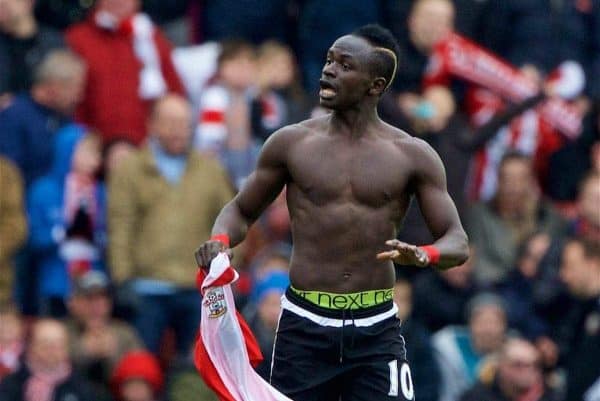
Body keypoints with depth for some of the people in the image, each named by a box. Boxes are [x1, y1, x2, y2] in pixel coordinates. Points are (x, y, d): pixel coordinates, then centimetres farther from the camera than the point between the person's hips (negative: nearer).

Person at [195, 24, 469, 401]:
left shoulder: (412, 155, 0)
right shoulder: (292, 143, 3)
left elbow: (458, 243, 0)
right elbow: (242, 210, 14)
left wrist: (423, 255, -24)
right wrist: (220, 240, -9)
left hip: (376, 331, -1)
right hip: (305, 327, 1)